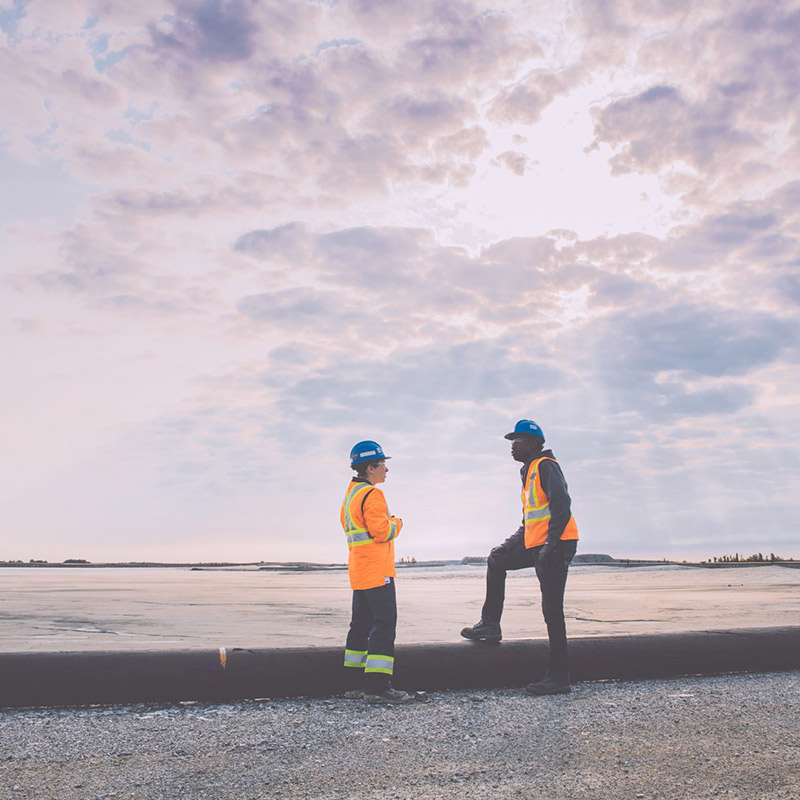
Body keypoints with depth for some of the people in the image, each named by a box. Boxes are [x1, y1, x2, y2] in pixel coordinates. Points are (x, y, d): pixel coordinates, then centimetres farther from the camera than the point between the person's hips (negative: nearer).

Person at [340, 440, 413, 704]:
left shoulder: (350, 494, 18)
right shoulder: (372, 494, -14)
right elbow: (382, 531, -20)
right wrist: (397, 523, 0)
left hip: (359, 570, 10)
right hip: (376, 570, -10)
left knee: (362, 622, 12)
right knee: (385, 622, -10)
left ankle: (355, 682, 16)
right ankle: (378, 686, -13)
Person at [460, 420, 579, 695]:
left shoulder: (546, 466, -10)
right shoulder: (528, 472, 20)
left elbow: (562, 505, -23)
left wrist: (550, 544, -28)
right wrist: (510, 543, 20)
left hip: (555, 547, -10)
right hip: (535, 545, 10)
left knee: (552, 610, -8)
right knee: (497, 560, 20)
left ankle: (558, 678, -2)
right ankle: (490, 624, 24)